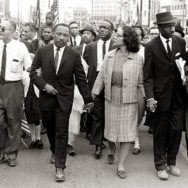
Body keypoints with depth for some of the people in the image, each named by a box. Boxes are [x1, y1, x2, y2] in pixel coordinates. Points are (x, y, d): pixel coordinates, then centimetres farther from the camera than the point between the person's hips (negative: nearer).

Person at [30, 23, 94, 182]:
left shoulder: (74, 55, -4)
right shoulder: (42, 51, -1)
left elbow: (81, 79, 0)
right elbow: (33, 72, 3)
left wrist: (88, 99, 0)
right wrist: (44, 85, -13)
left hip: (64, 98, -2)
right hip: (46, 96, 2)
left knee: (62, 132, -2)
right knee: (50, 129, 17)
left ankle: (60, 167, 5)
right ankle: (54, 151, 45)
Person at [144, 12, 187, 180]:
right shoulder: (151, 46, -6)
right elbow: (148, 75, -8)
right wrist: (150, 97, -16)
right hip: (161, 96, -3)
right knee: (160, 132, 8)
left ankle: (171, 162, 28)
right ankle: (160, 165, 24)